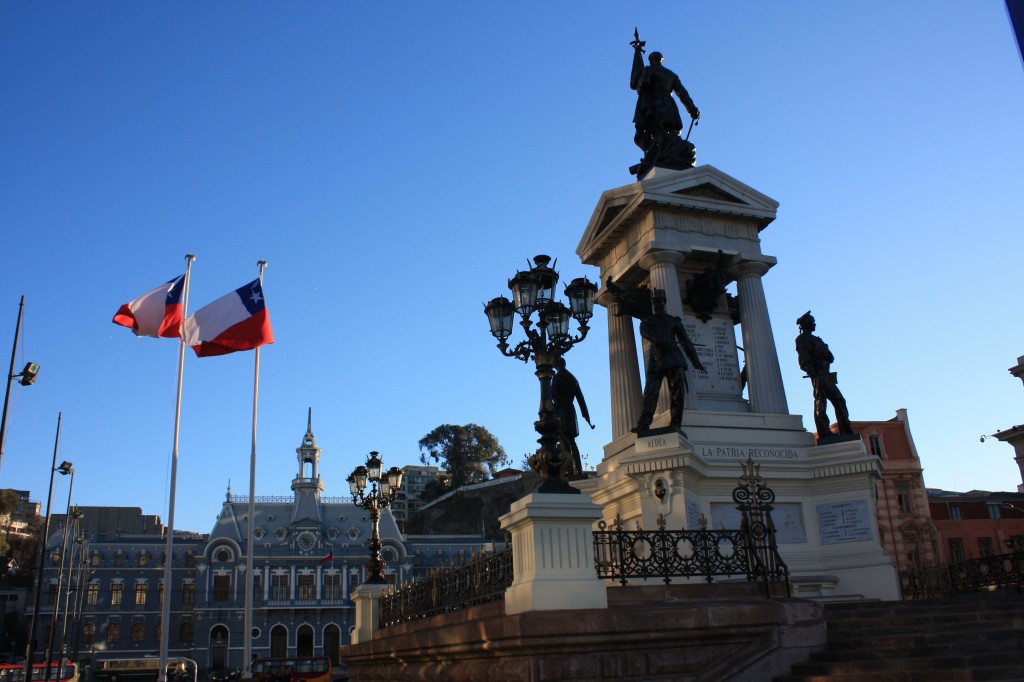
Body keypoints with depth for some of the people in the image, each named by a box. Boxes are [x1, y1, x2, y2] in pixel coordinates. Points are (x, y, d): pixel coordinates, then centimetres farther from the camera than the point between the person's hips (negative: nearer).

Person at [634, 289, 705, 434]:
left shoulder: (674, 321, 22)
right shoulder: (647, 321, 20)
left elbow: (686, 341, 18)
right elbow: (644, 331, -5)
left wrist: (696, 361, 9)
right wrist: (660, 340, -24)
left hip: (673, 358, 1)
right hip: (656, 359, -1)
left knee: (677, 390, -13)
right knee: (650, 391, -14)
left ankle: (675, 425, -16)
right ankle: (643, 425, -26)